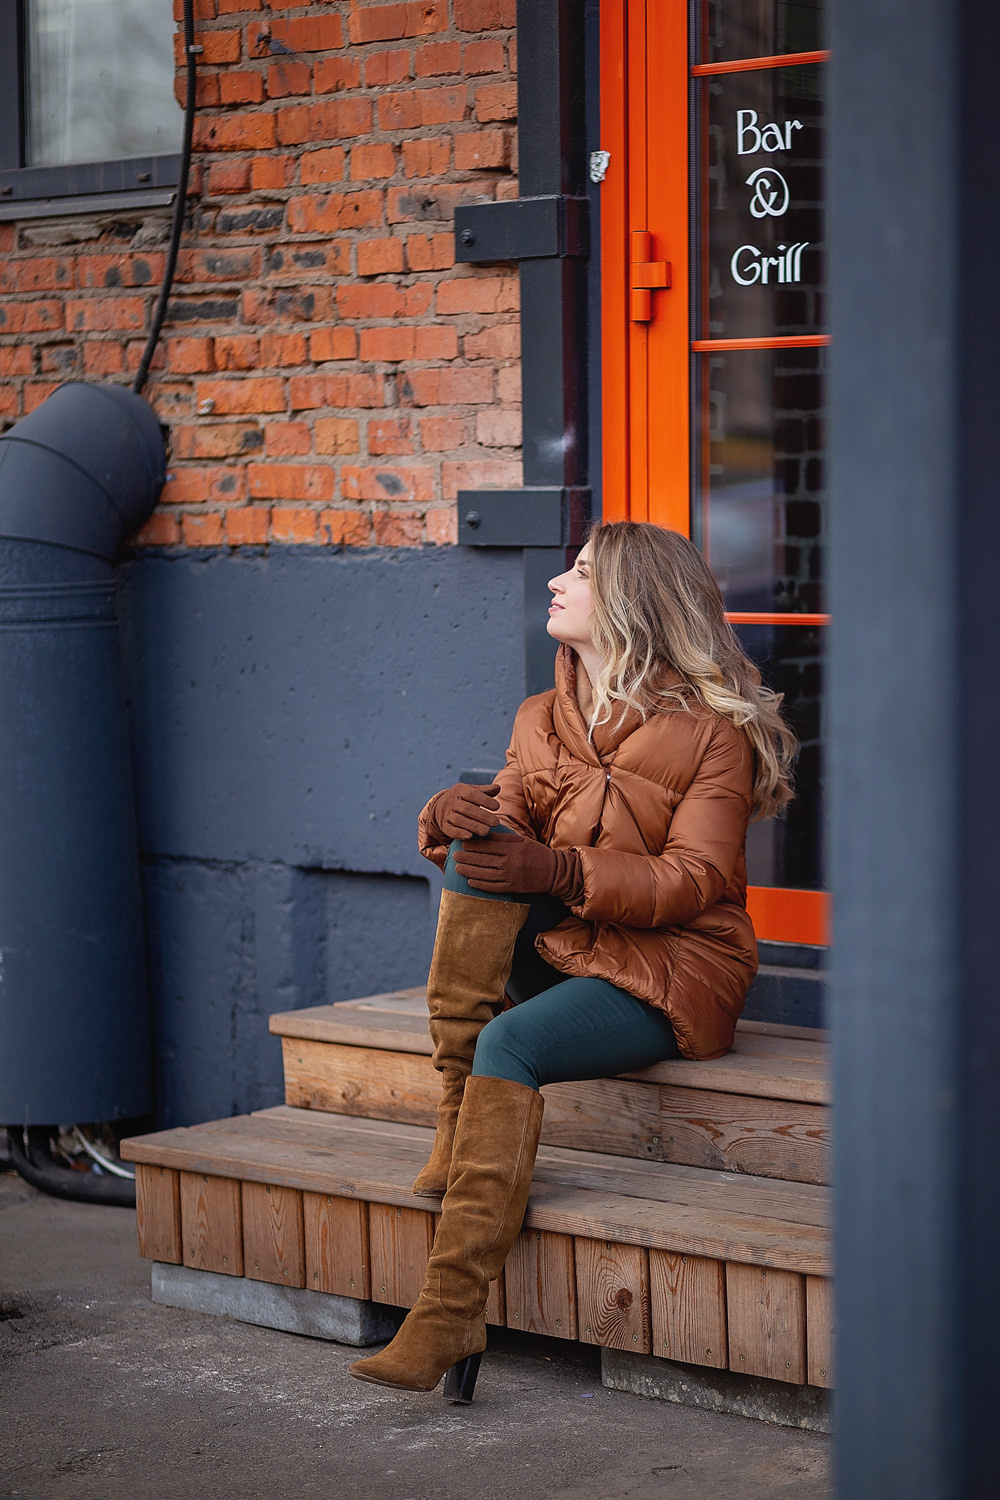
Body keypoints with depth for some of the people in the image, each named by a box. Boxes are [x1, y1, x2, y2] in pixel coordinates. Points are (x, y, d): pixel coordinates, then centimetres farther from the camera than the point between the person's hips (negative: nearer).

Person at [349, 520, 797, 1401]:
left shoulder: (713, 729, -6)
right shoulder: (542, 719, 13)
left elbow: (697, 879, -15)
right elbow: (506, 825, 3)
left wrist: (560, 872, -28)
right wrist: (455, 816, -22)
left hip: (669, 976, -6)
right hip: (554, 954, 6)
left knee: (510, 1043, -31)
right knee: (479, 847, -20)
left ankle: (452, 1311, -35)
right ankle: (456, 1123, -22)